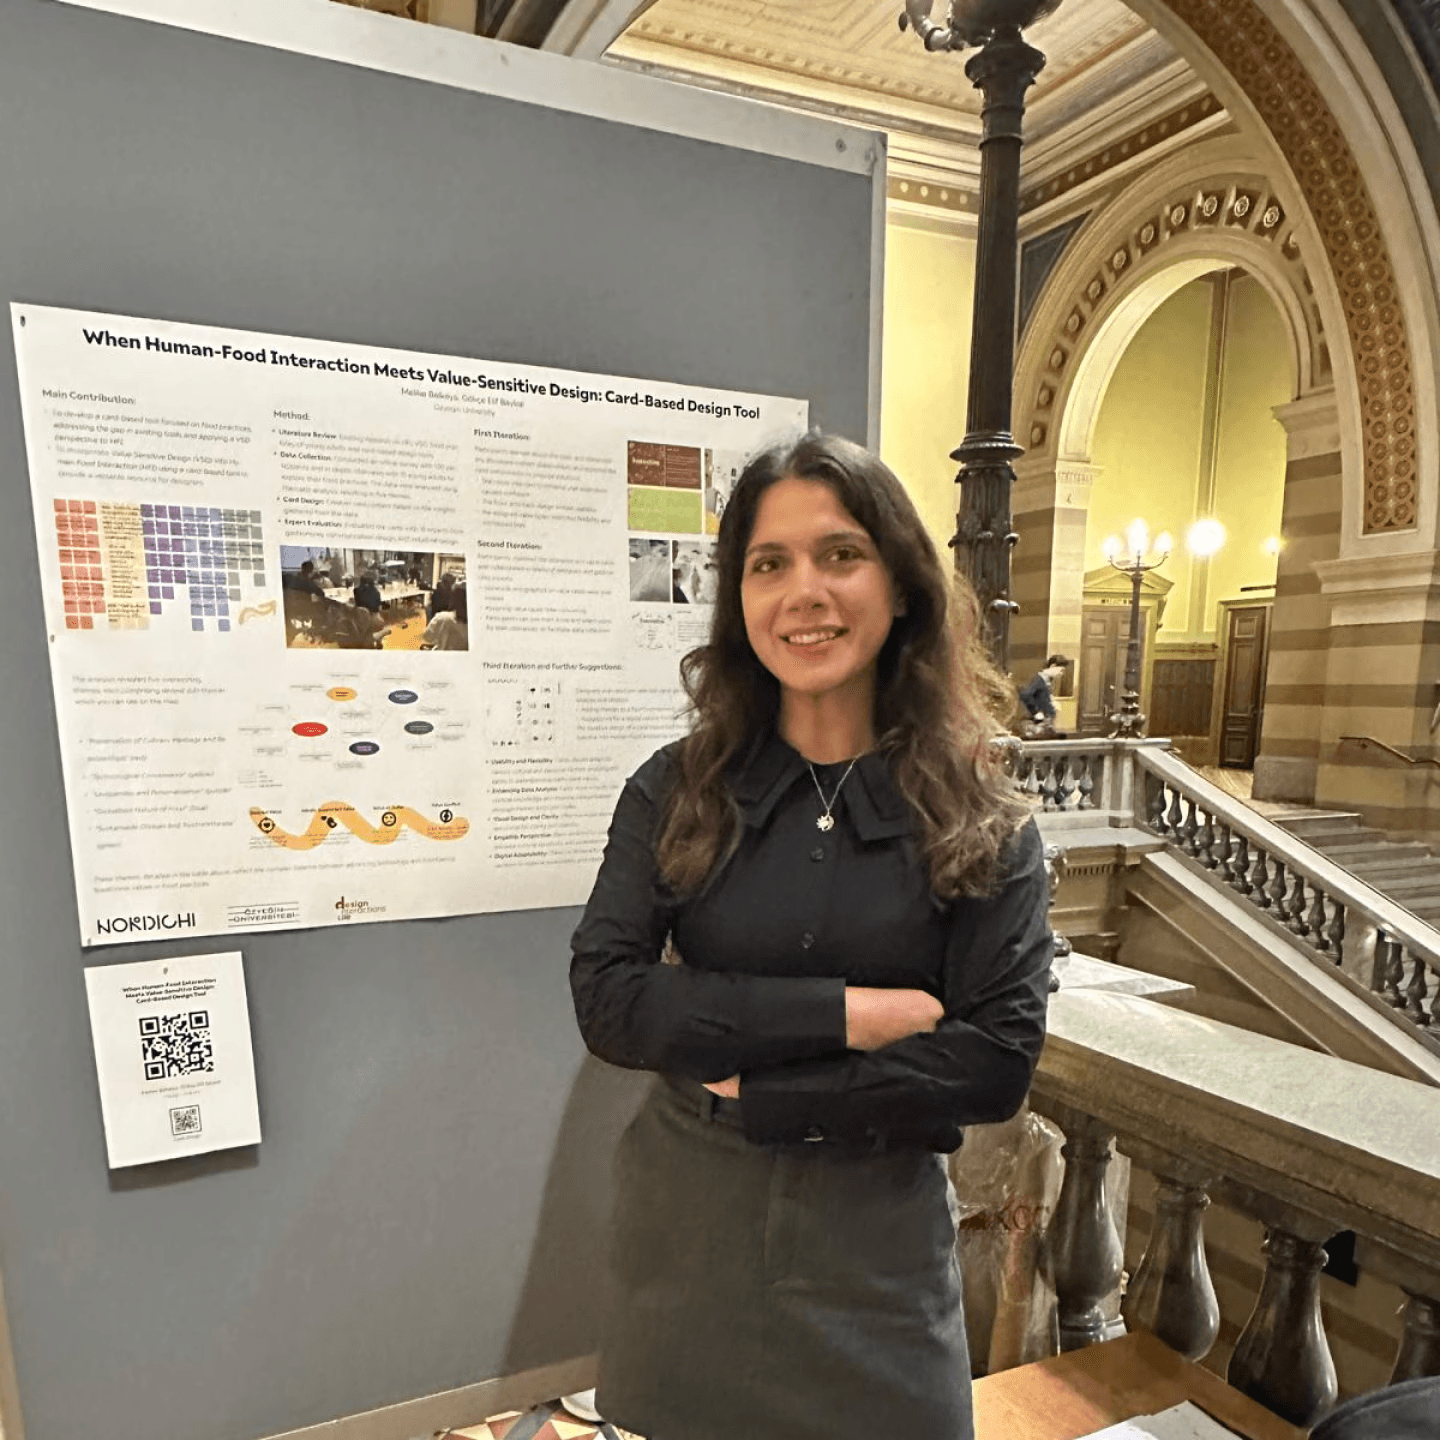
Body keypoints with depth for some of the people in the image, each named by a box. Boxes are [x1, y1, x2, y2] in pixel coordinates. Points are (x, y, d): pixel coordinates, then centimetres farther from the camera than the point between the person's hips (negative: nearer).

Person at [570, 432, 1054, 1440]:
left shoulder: (983, 821, -8)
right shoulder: (677, 790, -7)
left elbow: (997, 1061, -14)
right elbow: (607, 1000, -15)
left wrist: (754, 1090, -16)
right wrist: (849, 1013, -20)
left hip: (880, 1240, 0)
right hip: (688, 1231, 1)